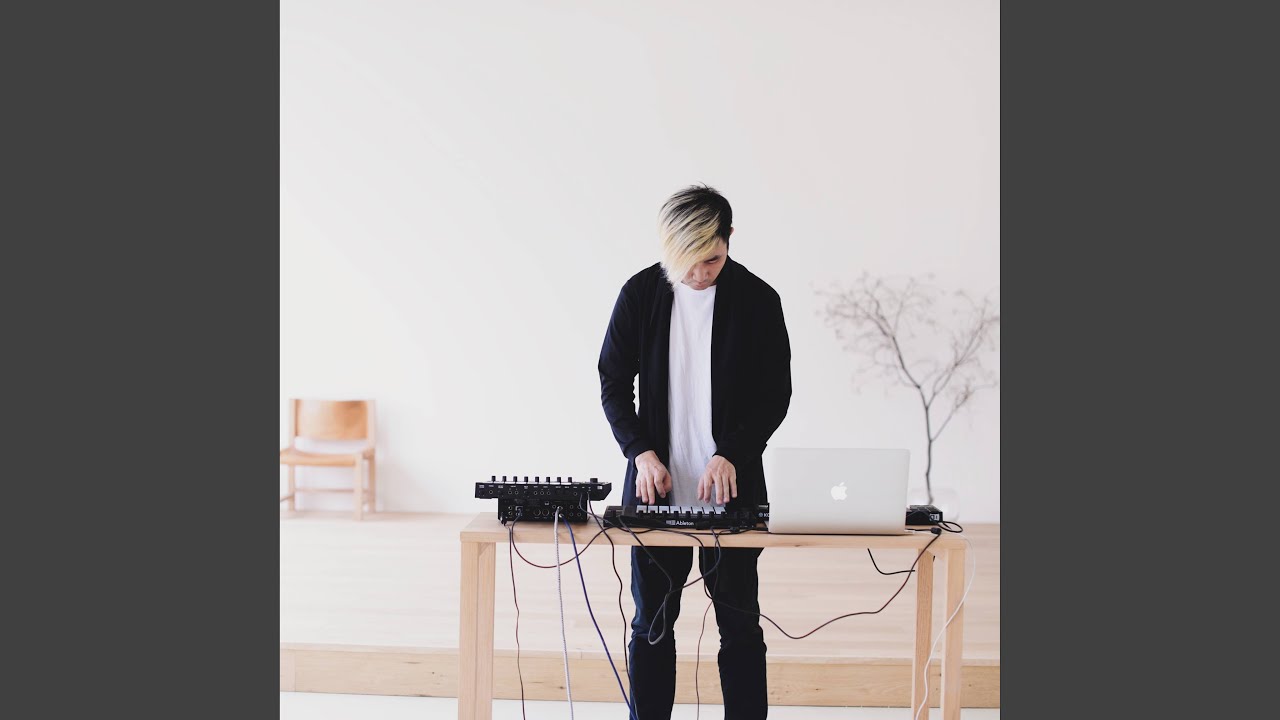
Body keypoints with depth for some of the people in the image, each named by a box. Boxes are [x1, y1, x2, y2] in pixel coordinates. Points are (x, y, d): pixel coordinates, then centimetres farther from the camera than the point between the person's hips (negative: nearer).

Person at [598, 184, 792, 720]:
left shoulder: (757, 300, -4)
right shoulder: (640, 294, -1)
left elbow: (776, 394, -1)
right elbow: (613, 384, 4)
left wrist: (731, 456, -14)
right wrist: (641, 452, -11)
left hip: (731, 487, -1)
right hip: (657, 484, 1)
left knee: (740, 625, 6)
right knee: (652, 624, 9)